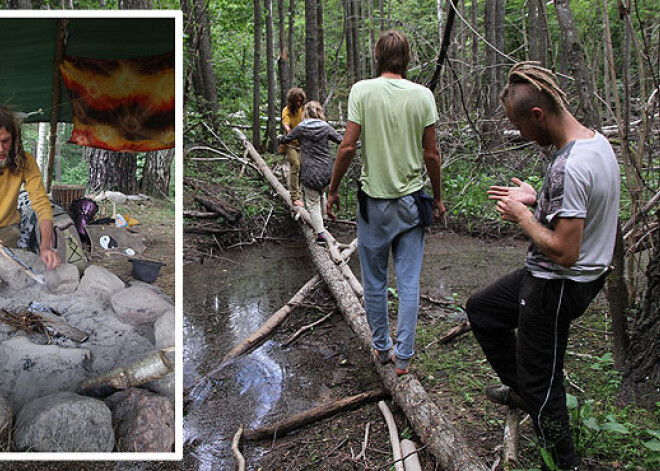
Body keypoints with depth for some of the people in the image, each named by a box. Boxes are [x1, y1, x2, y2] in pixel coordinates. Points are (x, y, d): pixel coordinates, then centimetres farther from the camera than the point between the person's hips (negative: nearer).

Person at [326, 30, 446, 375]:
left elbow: (348, 146, -10)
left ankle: (382, 347, 26)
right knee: (408, 282, 8)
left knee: (374, 282, 13)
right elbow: (431, 155, -1)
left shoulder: (362, 91, -6)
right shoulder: (422, 95, -2)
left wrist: (333, 190, 2)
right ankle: (403, 356, 15)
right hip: (411, 200, 1)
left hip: (374, 200, -1)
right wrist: (437, 198, 11)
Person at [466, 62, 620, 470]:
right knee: (481, 309, 23)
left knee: (541, 386, 7)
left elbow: (564, 252, -30)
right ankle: (521, 389, 37)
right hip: (584, 274, 10)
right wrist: (536, 199, 3)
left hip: (557, 287, -10)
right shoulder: (597, 141, 1)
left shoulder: (569, 167, -30)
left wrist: (521, 214, -17)